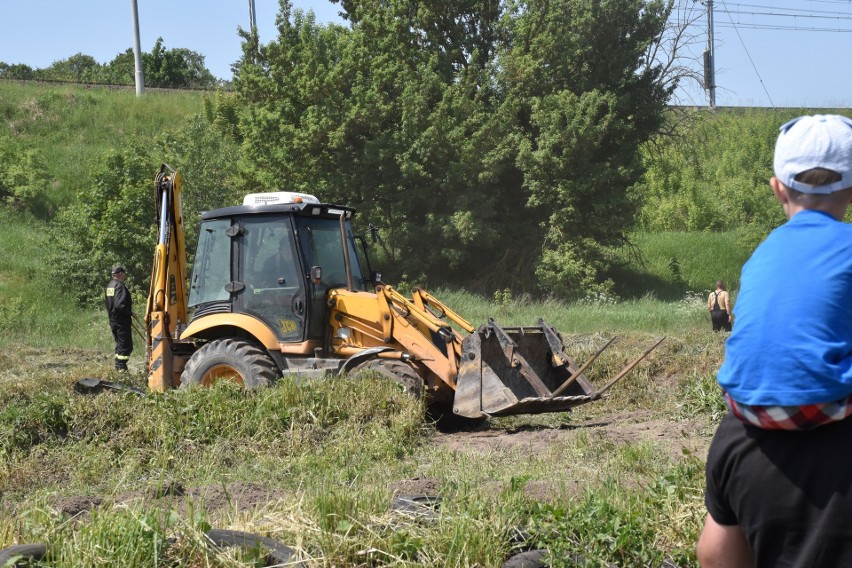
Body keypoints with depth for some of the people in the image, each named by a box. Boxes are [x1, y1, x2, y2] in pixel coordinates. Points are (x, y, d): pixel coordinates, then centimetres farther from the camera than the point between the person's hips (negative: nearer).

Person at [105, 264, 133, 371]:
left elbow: (106, 301, 20)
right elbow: (120, 305, -26)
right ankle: (121, 367, -10)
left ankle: (118, 366, 20)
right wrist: (130, 313, -14)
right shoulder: (119, 286, -17)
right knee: (126, 345, -6)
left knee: (120, 344, 18)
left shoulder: (109, 286, 13)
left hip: (113, 320, 10)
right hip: (122, 320, -10)